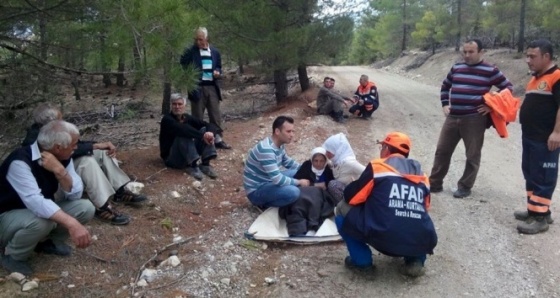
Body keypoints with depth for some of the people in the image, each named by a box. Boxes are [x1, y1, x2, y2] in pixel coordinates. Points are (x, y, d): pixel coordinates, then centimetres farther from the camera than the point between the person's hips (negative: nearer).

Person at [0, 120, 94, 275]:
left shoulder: (63, 158, -9)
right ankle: (13, 255, -7)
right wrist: (71, 224, -53)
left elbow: (75, 195, -13)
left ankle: (47, 240, 10)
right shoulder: (20, 161, -31)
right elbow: (35, 202, -43)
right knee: (41, 220, -38)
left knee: (86, 208, -13)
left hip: (43, 210, 6)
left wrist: (60, 171, -30)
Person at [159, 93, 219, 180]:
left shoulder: (188, 118, 3)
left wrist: (211, 132, -30)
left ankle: (205, 164, -22)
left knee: (205, 130, -12)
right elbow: (183, 129, -34)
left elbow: (211, 125, -7)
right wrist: (202, 136, -38)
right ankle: (192, 165, -34)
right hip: (171, 157, -6)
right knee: (184, 134, -30)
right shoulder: (167, 119, -13)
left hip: (189, 155, 6)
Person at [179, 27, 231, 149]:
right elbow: (182, 67, -1)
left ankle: (218, 140, 16)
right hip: (197, 87, -3)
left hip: (212, 87, 3)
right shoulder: (190, 52, -3)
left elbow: (219, 67, 20)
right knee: (197, 117, 3)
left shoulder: (215, 52, 9)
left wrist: (218, 72, -3)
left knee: (216, 115, 6)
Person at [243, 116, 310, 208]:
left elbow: (287, 162, 21)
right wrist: (299, 182, -18)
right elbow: (277, 179, -31)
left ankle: (270, 197, 8)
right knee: (293, 192, -29)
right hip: (256, 190, -10)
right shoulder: (266, 149, -30)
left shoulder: (280, 144, 1)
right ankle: (263, 203, -5)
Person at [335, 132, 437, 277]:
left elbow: (351, 197, 8)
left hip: (384, 238, -5)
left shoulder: (377, 166, 4)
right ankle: (415, 260, 16)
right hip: (421, 243, 5)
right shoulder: (421, 175, 17)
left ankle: (362, 260, 13)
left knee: (343, 209, 16)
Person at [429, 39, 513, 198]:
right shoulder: (456, 68, 12)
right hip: (452, 118, 5)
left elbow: (507, 88, 2)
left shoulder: (490, 70, -3)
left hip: (474, 119, -4)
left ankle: (465, 186, 17)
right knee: (442, 150, 8)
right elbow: (445, 86, 26)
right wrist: (445, 104, 15)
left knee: (472, 155, 4)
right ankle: (435, 183, 19)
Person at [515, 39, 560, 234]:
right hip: (529, 137, 10)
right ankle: (535, 210, 27)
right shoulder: (535, 78, 16)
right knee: (530, 174, 16)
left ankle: (540, 218, 2)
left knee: (542, 177, -4)